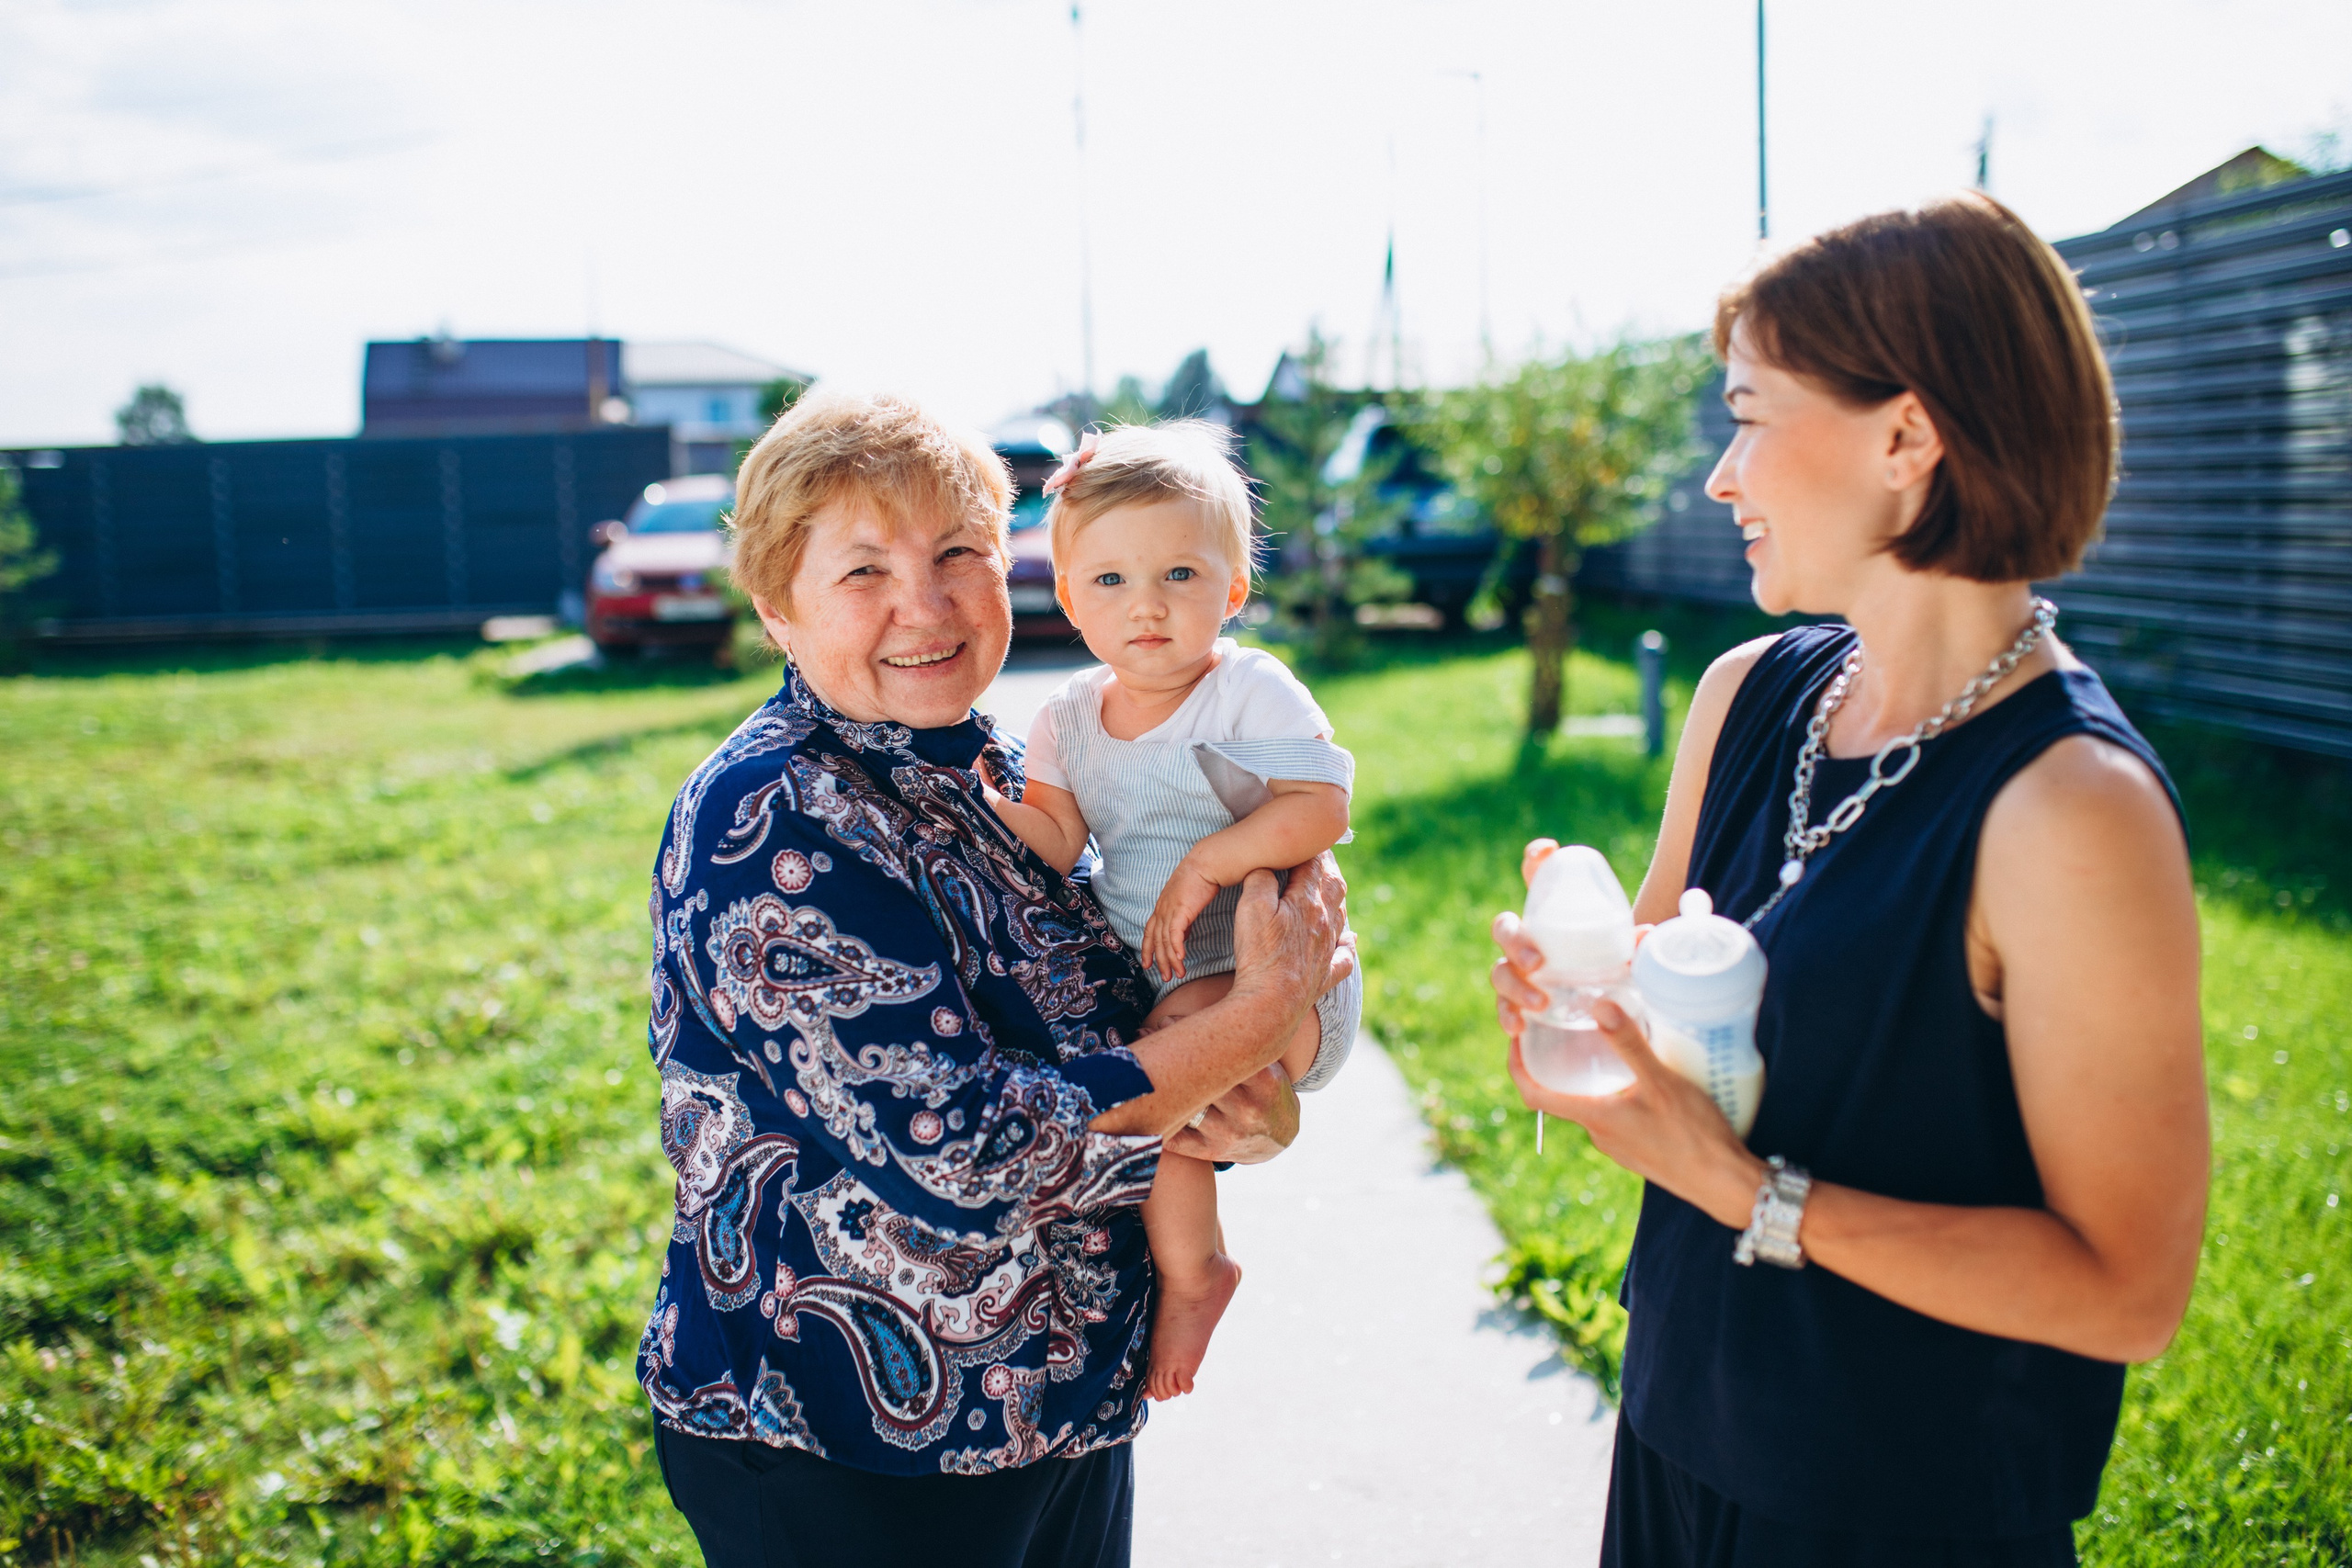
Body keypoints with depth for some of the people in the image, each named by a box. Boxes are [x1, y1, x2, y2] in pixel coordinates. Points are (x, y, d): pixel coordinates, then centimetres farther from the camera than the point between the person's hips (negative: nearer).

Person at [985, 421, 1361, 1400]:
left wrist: (1205, 866, -26)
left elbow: (1322, 806, -20)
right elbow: (1056, 842, -3)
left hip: (1275, 982, -7)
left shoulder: (1252, 692, -11)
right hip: (1145, 980, 7)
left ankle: (1190, 1271, -2)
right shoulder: (1070, 715, 5)